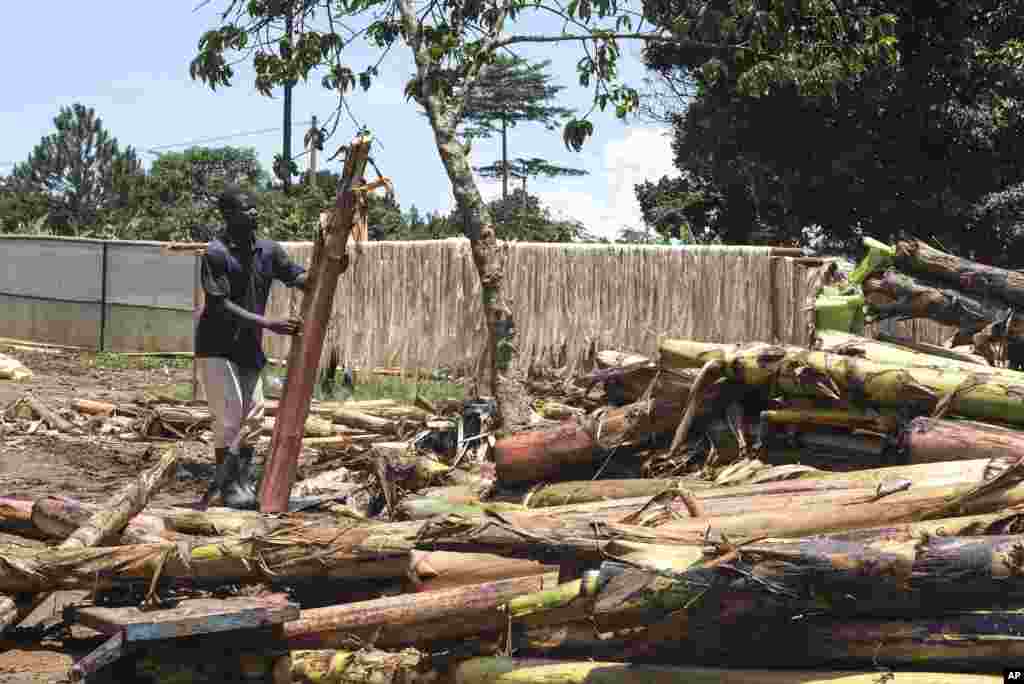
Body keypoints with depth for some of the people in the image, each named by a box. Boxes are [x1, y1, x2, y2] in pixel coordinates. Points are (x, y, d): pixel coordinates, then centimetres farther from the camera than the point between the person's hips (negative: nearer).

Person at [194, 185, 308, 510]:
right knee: (229, 415, -8)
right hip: (217, 346, -7)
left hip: (250, 347, 7)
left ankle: (244, 481, 20)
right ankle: (227, 487, 3)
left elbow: (300, 279, 2)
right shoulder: (216, 253, -16)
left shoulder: (268, 250, 3)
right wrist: (268, 323, -28)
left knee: (253, 415, 8)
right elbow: (222, 305, -21)